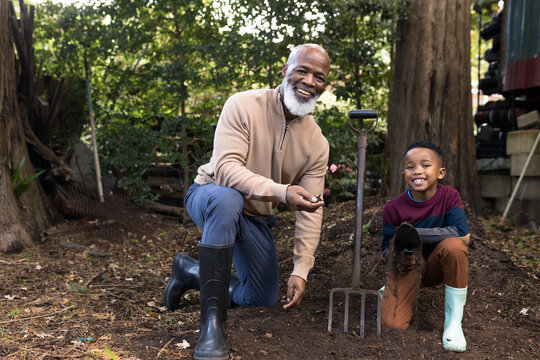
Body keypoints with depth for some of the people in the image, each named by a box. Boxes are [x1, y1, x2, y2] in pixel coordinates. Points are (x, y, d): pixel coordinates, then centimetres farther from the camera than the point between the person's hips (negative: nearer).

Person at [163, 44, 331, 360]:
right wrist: (281, 192, -45)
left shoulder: (317, 144, -10)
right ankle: (212, 321, -35)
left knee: (264, 299, 7)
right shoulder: (244, 105, -22)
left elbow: (311, 212, -11)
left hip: (256, 219, 6)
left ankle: (191, 271, 28)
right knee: (227, 198, -42)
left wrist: (301, 270, -18)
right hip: (210, 195, -5)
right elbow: (225, 167, -33)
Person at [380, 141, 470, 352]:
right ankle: (389, 290, 20)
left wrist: (415, 234, -30)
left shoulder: (449, 196, -14)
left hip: (436, 265, 0)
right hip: (407, 266, 0)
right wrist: (399, 258, -31)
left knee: (453, 245, -35)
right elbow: (387, 247, -7)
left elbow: (463, 233, -29)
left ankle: (454, 322, -18)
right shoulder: (394, 208, -14)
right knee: (392, 324, -20)